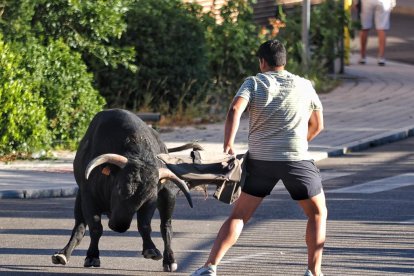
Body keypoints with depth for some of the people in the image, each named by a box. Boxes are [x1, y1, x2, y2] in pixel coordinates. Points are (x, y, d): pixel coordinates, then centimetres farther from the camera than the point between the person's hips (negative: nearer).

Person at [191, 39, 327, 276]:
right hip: (297, 159, -1)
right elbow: (317, 126, 17)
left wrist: (228, 144, -13)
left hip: (260, 159, 1)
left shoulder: (254, 83, 4)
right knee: (318, 213, 16)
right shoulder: (304, 86, 9)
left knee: (239, 216, 10)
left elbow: (235, 110, -14)